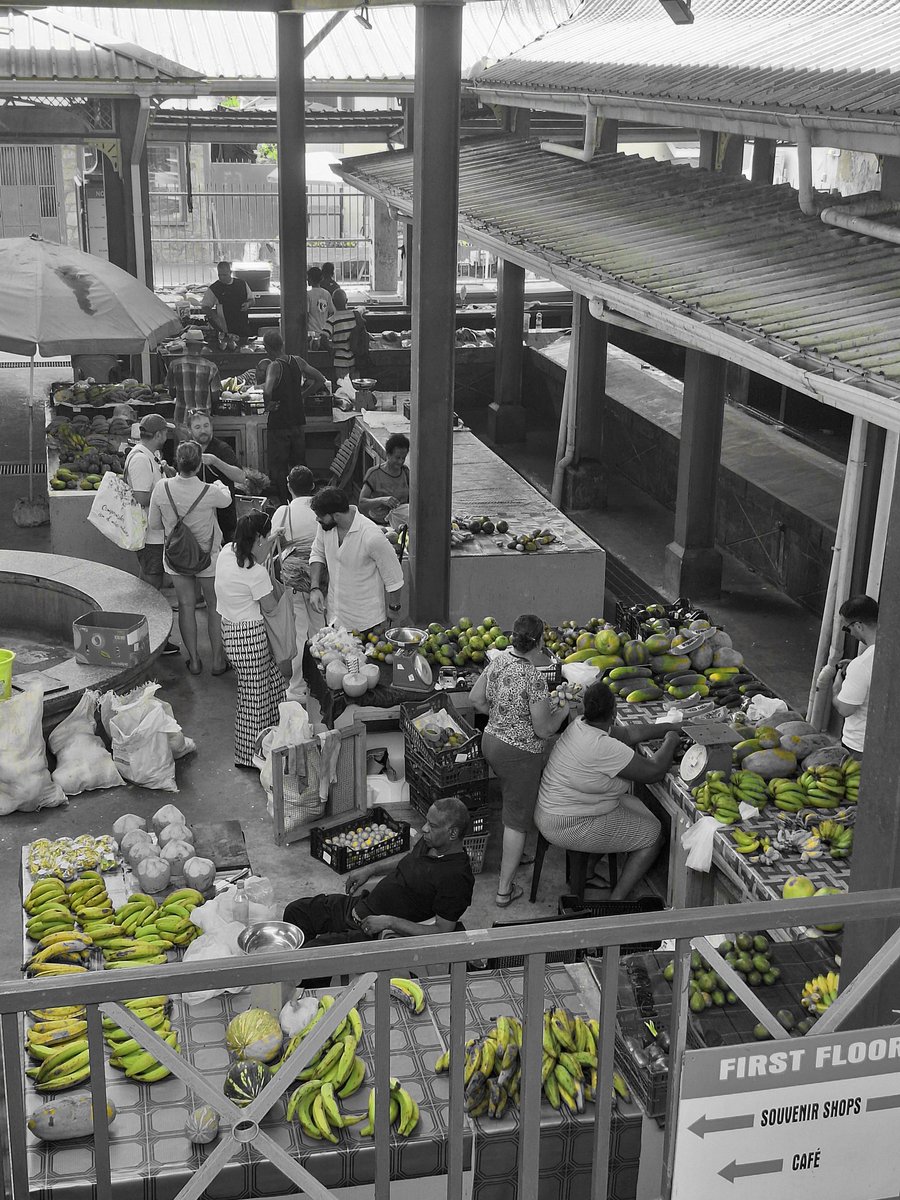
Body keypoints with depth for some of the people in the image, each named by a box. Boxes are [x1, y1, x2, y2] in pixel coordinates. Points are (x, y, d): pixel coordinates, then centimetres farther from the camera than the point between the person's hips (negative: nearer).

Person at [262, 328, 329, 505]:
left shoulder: (274, 366, -19)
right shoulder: (298, 361, -1)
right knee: (299, 464, 18)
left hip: (279, 424, -6)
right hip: (298, 421, 6)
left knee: (278, 466, 6)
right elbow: (321, 380, 5)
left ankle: (284, 502, 10)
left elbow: (267, 390, -36)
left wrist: (268, 404, -16)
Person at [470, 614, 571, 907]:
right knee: (518, 818, 5)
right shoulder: (534, 679, -27)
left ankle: (509, 855, 51)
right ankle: (505, 889, 13)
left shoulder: (499, 661, -3)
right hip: (519, 754, -8)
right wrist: (563, 710, -4)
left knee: (511, 803, 30)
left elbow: (476, 698, 10)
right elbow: (544, 729, -21)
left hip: (491, 739, 8)